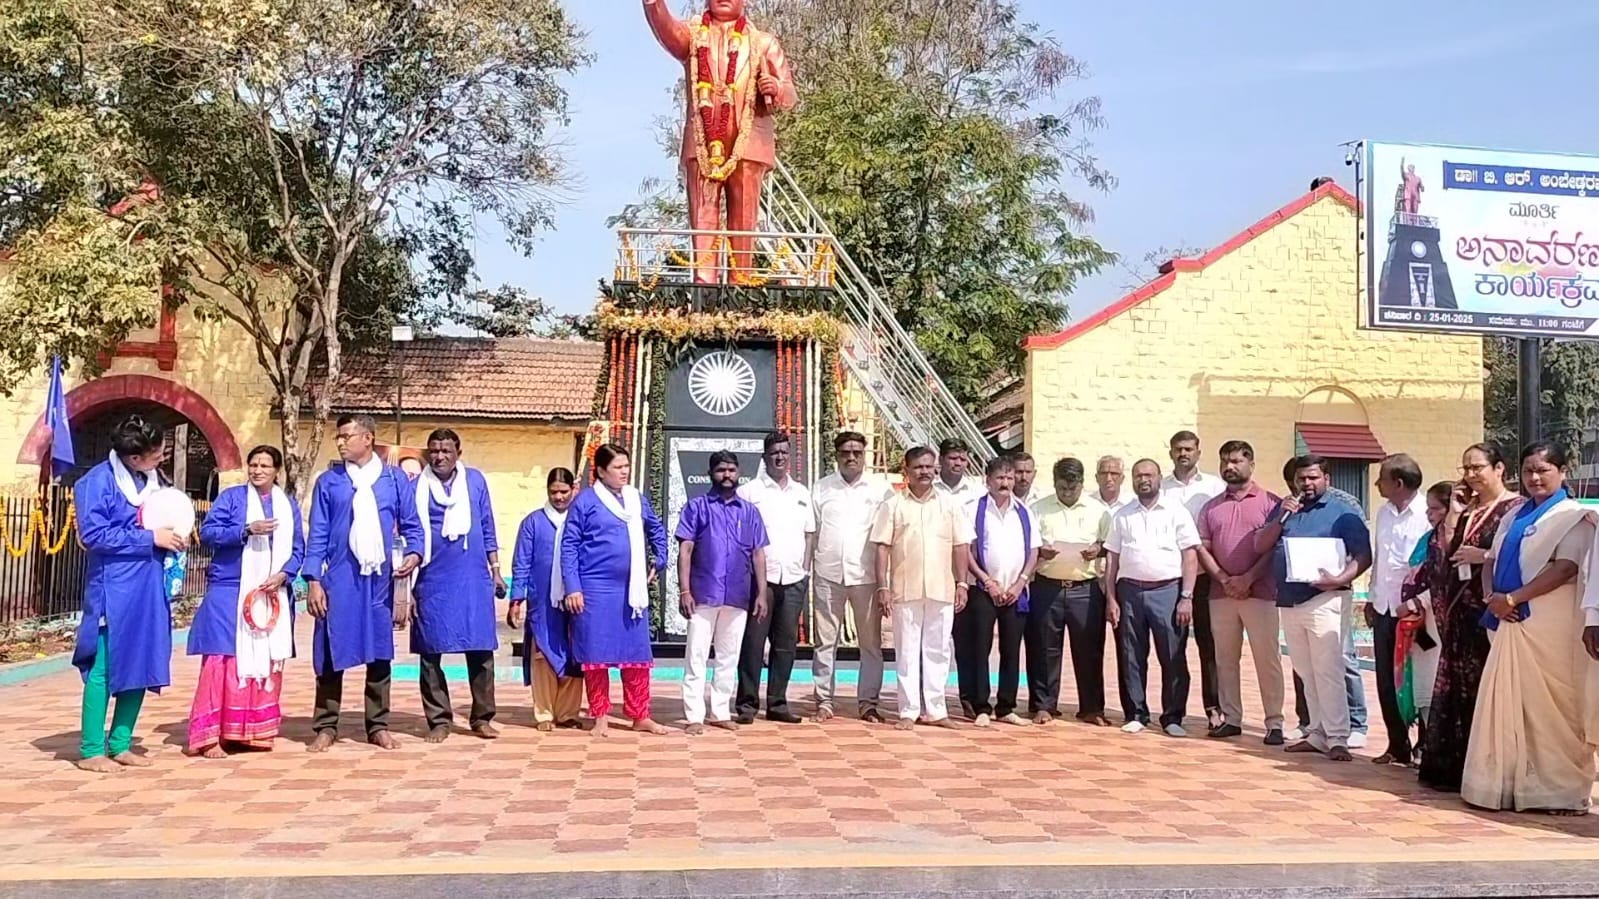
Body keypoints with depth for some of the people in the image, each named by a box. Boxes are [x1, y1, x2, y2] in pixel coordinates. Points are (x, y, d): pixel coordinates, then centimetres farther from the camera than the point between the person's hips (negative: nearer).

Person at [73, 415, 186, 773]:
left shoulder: (153, 479, 12)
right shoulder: (98, 480, -10)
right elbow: (93, 535, -16)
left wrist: (173, 538, 1)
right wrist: (150, 538, -16)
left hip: (149, 588, 7)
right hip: (114, 589, -7)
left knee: (142, 666, 9)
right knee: (104, 669, -3)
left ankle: (120, 745, 18)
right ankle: (91, 751, 5)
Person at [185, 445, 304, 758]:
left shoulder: (289, 506, 12)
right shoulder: (231, 497, 2)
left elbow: (298, 549, 9)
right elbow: (207, 532, -8)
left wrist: (283, 575, -9)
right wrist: (247, 530, -20)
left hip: (273, 594, 4)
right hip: (230, 592, -4)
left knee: (267, 661, 5)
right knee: (224, 659, -9)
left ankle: (255, 731, 14)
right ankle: (210, 735, -6)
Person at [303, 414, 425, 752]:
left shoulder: (395, 479, 6)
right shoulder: (329, 481, 5)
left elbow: (412, 525, 9)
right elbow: (317, 535, 3)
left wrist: (414, 553, -10)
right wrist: (313, 580, -4)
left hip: (381, 580, 1)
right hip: (339, 579, -1)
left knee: (379, 653, 7)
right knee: (332, 653, 2)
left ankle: (378, 725, 16)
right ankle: (326, 726, 12)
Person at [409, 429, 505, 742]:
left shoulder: (475, 480, 5)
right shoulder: (416, 487, 0)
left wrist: (496, 570, 8)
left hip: (474, 580, 1)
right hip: (432, 582, -1)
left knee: (481, 650, 3)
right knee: (431, 652, 2)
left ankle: (482, 718, 13)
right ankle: (439, 720, 12)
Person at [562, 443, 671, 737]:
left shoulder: (638, 499, 9)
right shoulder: (586, 500, -5)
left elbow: (657, 530, 26)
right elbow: (569, 545, -6)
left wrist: (659, 562, 15)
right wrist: (573, 588, -12)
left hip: (632, 589, 4)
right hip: (596, 590, -4)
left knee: (637, 654, 7)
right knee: (596, 654, 4)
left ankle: (640, 716, 16)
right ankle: (600, 717, 15)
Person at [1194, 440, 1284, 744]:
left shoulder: (1270, 502, 1)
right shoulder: (1211, 507, 13)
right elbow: (1203, 548, 7)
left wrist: (1248, 578, -13)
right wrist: (1225, 580, -7)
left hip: (1260, 592, -4)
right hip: (1220, 593, 4)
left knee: (1267, 658, -3)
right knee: (1225, 658, 8)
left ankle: (1274, 723, 2)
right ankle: (1231, 718, 15)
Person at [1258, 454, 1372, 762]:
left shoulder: (1344, 511, 0)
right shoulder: (1284, 508, 16)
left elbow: (1363, 556, -7)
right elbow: (1260, 546, 8)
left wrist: (1341, 579, -23)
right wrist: (1281, 518, -5)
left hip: (1324, 600, -6)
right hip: (1288, 601, 6)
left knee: (1328, 672, -9)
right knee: (1306, 673, 10)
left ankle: (1337, 739, -7)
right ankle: (1317, 734, 17)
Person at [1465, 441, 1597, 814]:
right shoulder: (1514, 517, 19)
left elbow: (1564, 568, -14)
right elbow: (1492, 560, 16)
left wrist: (1512, 598, -16)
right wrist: (1493, 596, -5)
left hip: (1550, 624, -6)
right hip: (1511, 621, 7)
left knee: (1548, 705, -5)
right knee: (1507, 700, 6)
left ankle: (1560, 788, 3)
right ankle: (1508, 782, 12)